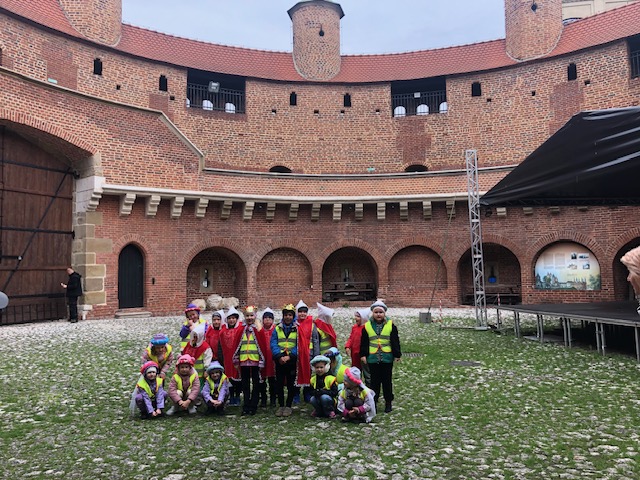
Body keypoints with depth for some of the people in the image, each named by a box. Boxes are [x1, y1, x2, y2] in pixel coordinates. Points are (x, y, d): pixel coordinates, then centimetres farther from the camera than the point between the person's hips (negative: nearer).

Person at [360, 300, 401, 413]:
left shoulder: (391, 325, 1)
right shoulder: (367, 326, 3)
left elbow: (395, 342, 3)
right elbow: (363, 343, 7)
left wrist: (397, 355, 1)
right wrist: (363, 355, 3)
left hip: (387, 358, 0)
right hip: (373, 358, 1)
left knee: (387, 381, 8)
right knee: (374, 381, 7)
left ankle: (388, 402, 20)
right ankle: (373, 402, 18)